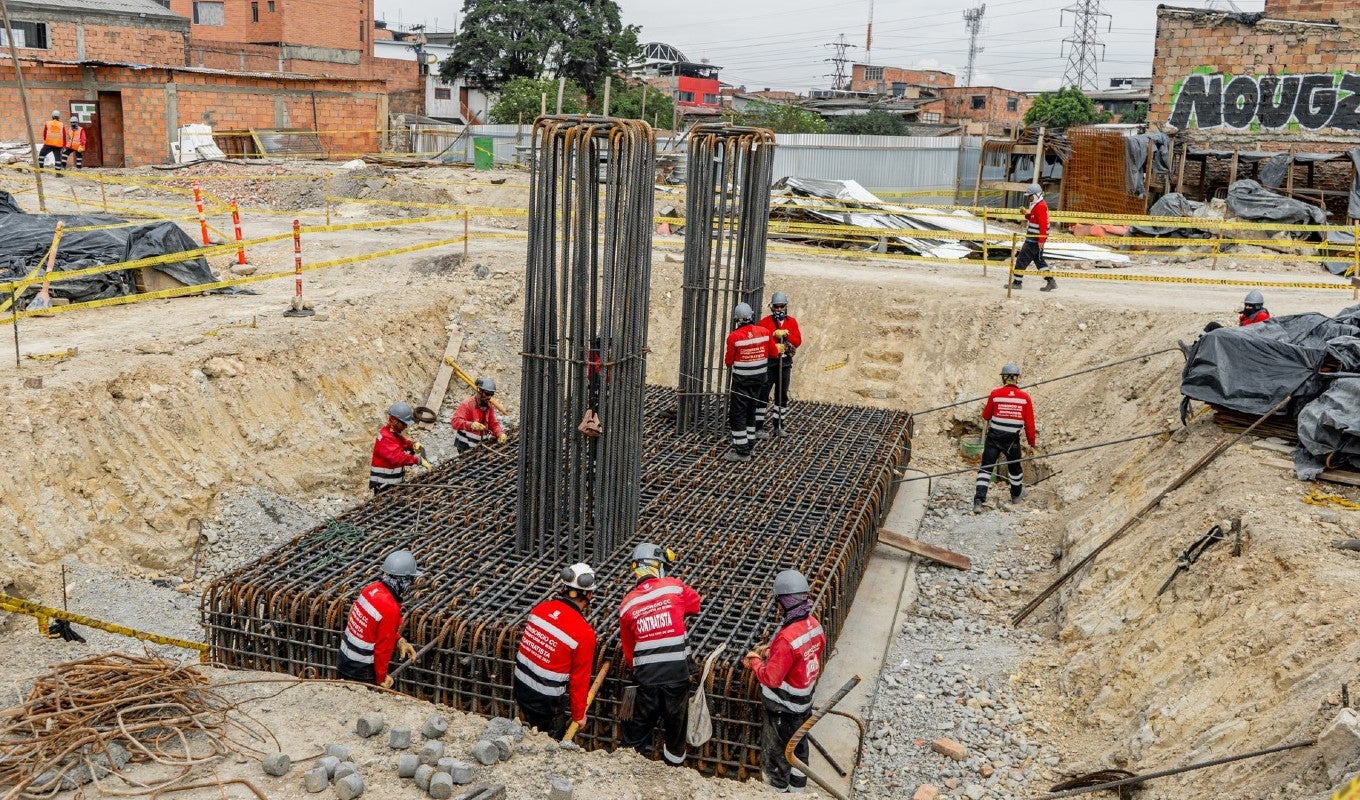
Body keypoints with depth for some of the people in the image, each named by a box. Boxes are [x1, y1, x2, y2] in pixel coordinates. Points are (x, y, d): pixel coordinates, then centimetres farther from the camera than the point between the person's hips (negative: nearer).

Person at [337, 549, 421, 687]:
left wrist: (399, 641, 1)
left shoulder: (372, 588, -5)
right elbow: (383, 648, -21)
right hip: (361, 670, -8)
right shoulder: (391, 609, -30)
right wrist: (381, 679, -8)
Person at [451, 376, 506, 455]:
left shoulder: (489, 407, 9)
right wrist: (470, 425, -43)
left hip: (482, 445, 6)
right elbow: (455, 421, -24)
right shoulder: (466, 404, -12)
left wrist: (500, 434, -12)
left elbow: (493, 424, 10)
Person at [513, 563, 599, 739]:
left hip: (520, 687, 5)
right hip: (546, 701, -5)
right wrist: (578, 714, 3)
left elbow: (525, 644, 6)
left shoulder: (540, 608, -7)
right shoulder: (584, 633, -22)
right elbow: (579, 678, -12)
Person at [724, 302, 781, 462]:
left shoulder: (734, 337, -17)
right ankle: (749, 444, 30)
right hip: (759, 379, 5)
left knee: (738, 414, 2)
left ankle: (742, 451, 2)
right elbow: (774, 353, 5)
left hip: (742, 382, -5)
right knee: (750, 412, 20)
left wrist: (726, 359, 14)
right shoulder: (764, 332, -5)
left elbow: (729, 362, -8)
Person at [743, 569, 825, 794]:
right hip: (805, 702, 8)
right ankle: (798, 788, 45)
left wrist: (755, 661, -10)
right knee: (798, 746, 27)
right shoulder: (814, 624, -10)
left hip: (783, 709, -8)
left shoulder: (787, 638, -34)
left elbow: (771, 678, -27)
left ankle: (778, 789, 33)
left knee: (776, 753, 15)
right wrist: (773, 652, 5)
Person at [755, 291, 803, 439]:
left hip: (785, 363, 4)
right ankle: (758, 428, -3)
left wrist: (786, 334, -16)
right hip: (768, 362, -4)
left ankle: (778, 426, 23)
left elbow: (798, 341, -1)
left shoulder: (792, 322, 7)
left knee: (782, 395, 12)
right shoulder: (765, 321, -3)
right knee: (763, 395, -6)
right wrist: (774, 335, -23)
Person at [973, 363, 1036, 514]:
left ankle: (979, 500, -12)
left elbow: (986, 416, 3)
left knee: (985, 468, 0)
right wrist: (1031, 442, 11)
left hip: (994, 437, -1)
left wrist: (985, 411, 26)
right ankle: (1016, 494, 45)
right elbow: (1029, 423, -1)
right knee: (1014, 467, 24)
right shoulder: (1024, 397, -5)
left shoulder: (995, 393, -8)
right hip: (1013, 439, 2)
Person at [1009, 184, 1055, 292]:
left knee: (1022, 259, -5)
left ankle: (1017, 282, 1)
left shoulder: (1041, 206, -17)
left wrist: (1041, 240, -24)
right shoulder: (1037, 205, 15)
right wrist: (1027, 214, 5)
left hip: (1034, 240, -10)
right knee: (1039, 260, 13)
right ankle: (1051, 282, 13)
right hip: (1034, 239, 10)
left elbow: (1043, 224, -22)